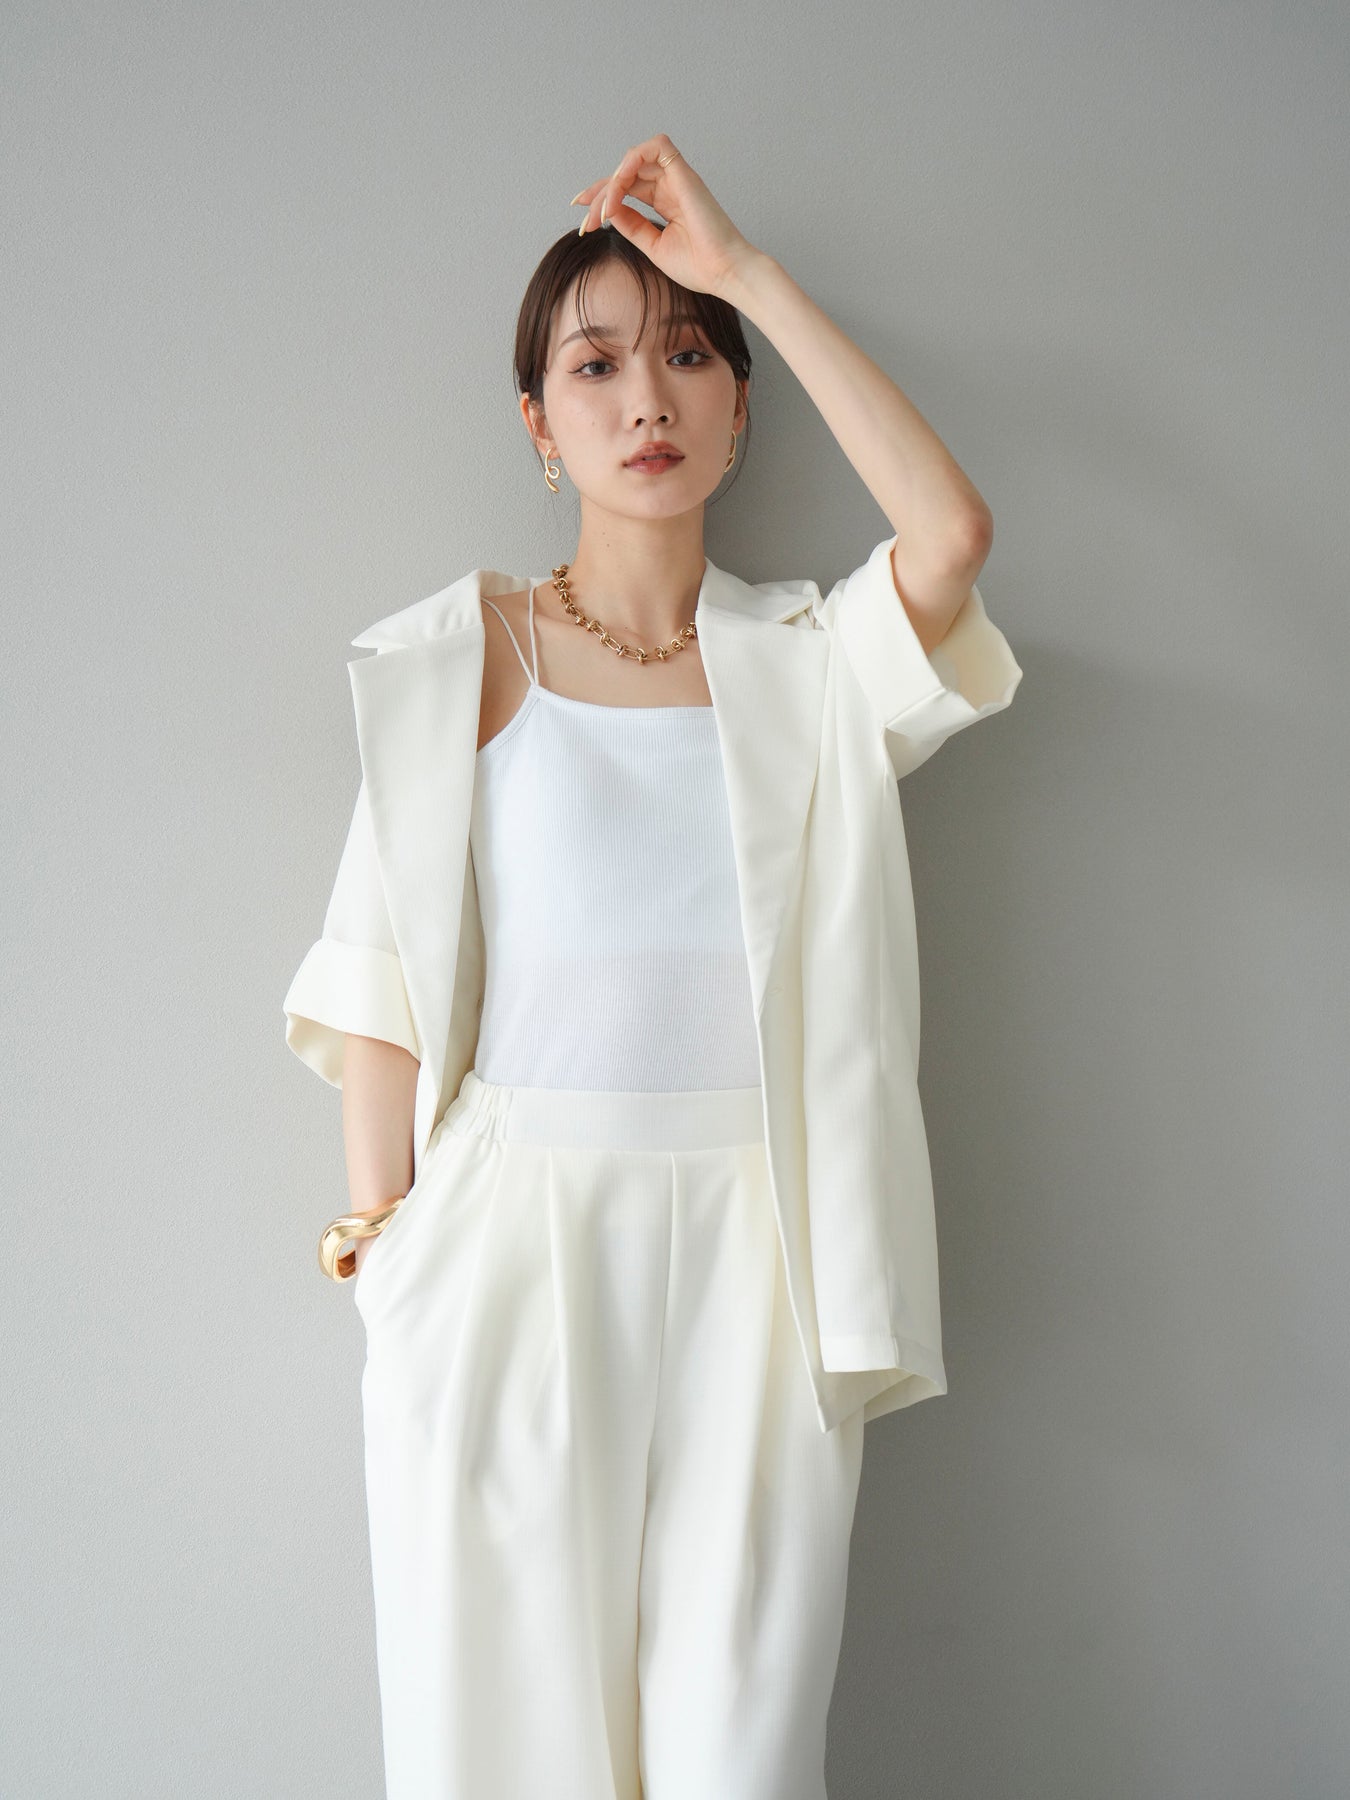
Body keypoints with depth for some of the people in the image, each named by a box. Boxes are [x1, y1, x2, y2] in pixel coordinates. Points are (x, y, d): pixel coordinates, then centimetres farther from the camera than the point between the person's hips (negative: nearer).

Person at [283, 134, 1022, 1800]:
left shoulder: (807, 664, 8)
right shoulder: (460, 658, 4)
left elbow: (949, 532, -13)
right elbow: (385, 979, 2)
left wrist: (747, 269, -7)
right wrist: (384, 1235, -3)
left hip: (753, 1255, 1)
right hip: (509, 1241, -1)